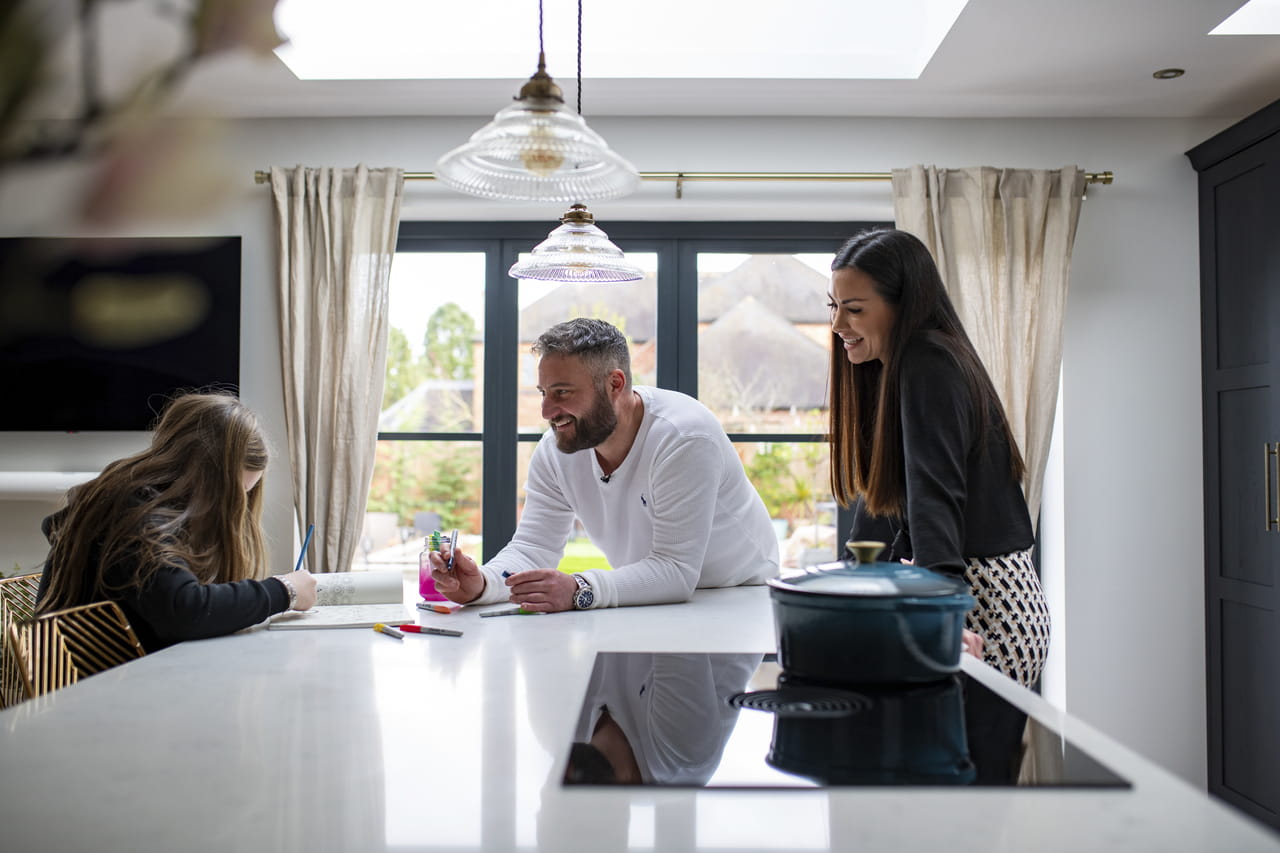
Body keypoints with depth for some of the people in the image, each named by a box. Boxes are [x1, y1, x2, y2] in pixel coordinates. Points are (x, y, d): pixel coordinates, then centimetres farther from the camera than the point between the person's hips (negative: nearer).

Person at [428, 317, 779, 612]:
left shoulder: (684, 440, -26)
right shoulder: (553, 452, -7)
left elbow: (675, 570, -30)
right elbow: (533, 548, -7)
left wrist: (578, 591, -42)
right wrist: (482, 583, -28)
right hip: (650, 604, 4)